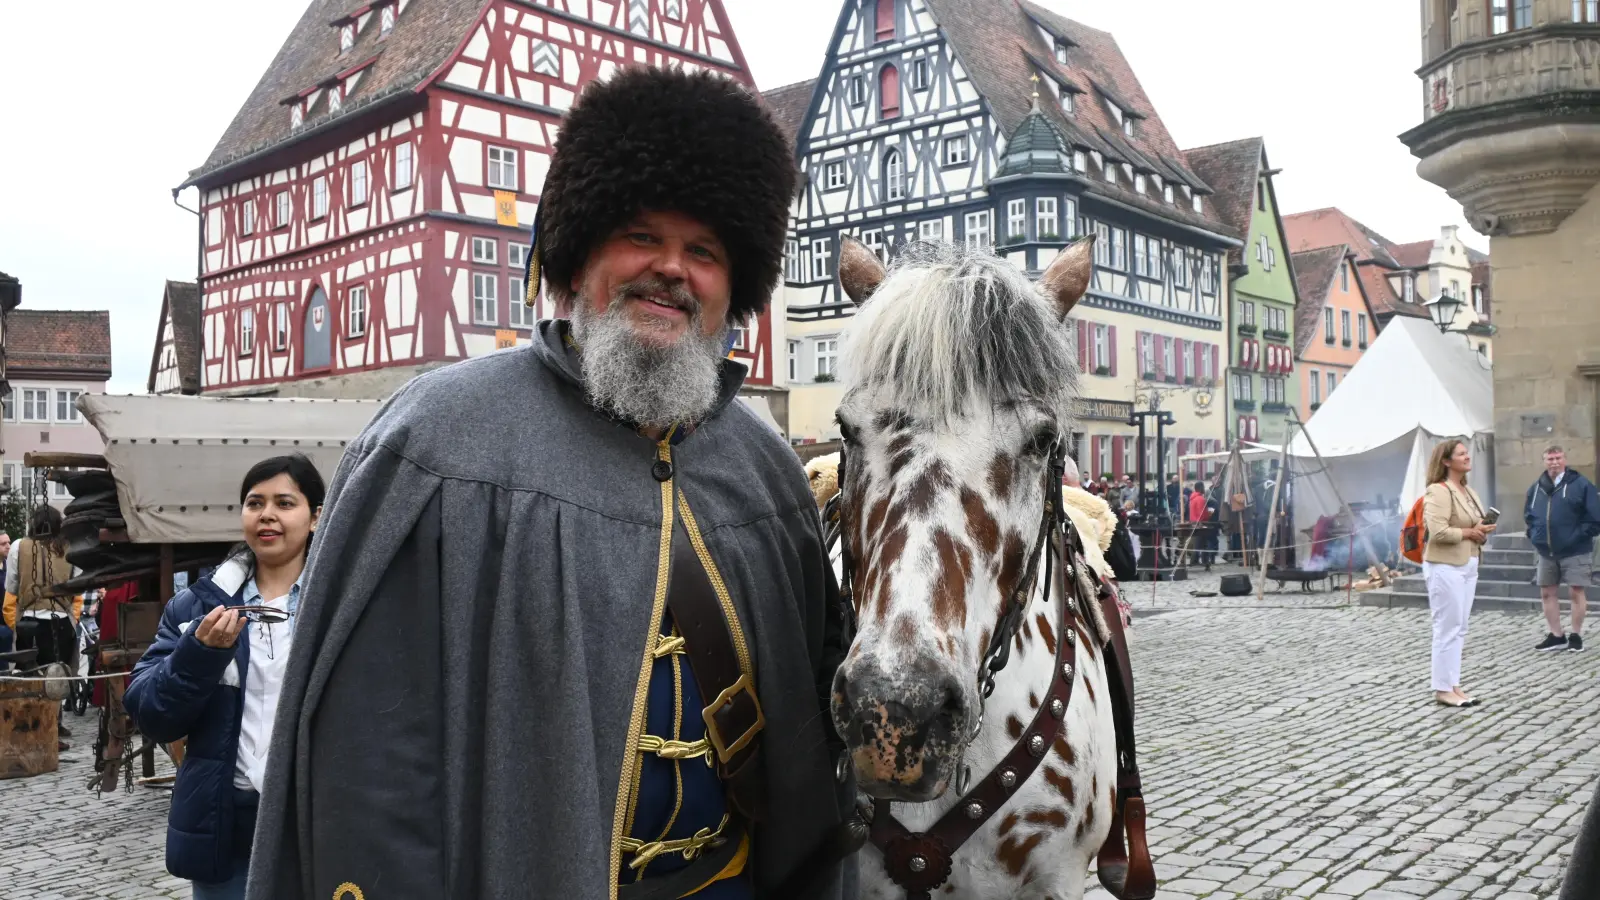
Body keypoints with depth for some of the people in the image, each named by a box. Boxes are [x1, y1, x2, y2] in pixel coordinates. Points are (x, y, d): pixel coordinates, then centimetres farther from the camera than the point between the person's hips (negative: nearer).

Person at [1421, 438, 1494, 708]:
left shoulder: (1469, 491, 15)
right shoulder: (1439, 491, -15)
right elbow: (1438, 532, -24)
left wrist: (1483, 531, 3)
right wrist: (1469, 533, -15)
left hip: (1468, 565, 9)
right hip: (1445, 566, -9)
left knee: (1459, 629, 12)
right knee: (1448, 628, -5)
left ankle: (1453, 684, 19)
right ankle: (1443, 688, 2)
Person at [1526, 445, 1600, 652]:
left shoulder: (1581, 484, -9)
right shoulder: (1537, 487, 8)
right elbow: (1528, 514, 22)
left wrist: (1581, 535, -14)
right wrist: (1534, 534, 9)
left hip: (1575, 551, -5)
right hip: (1546, 552, 6)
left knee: (1577, 592, 0)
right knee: (1547, 593, 8)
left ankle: (1575, 635, 11)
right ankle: (1556, 636, 17)